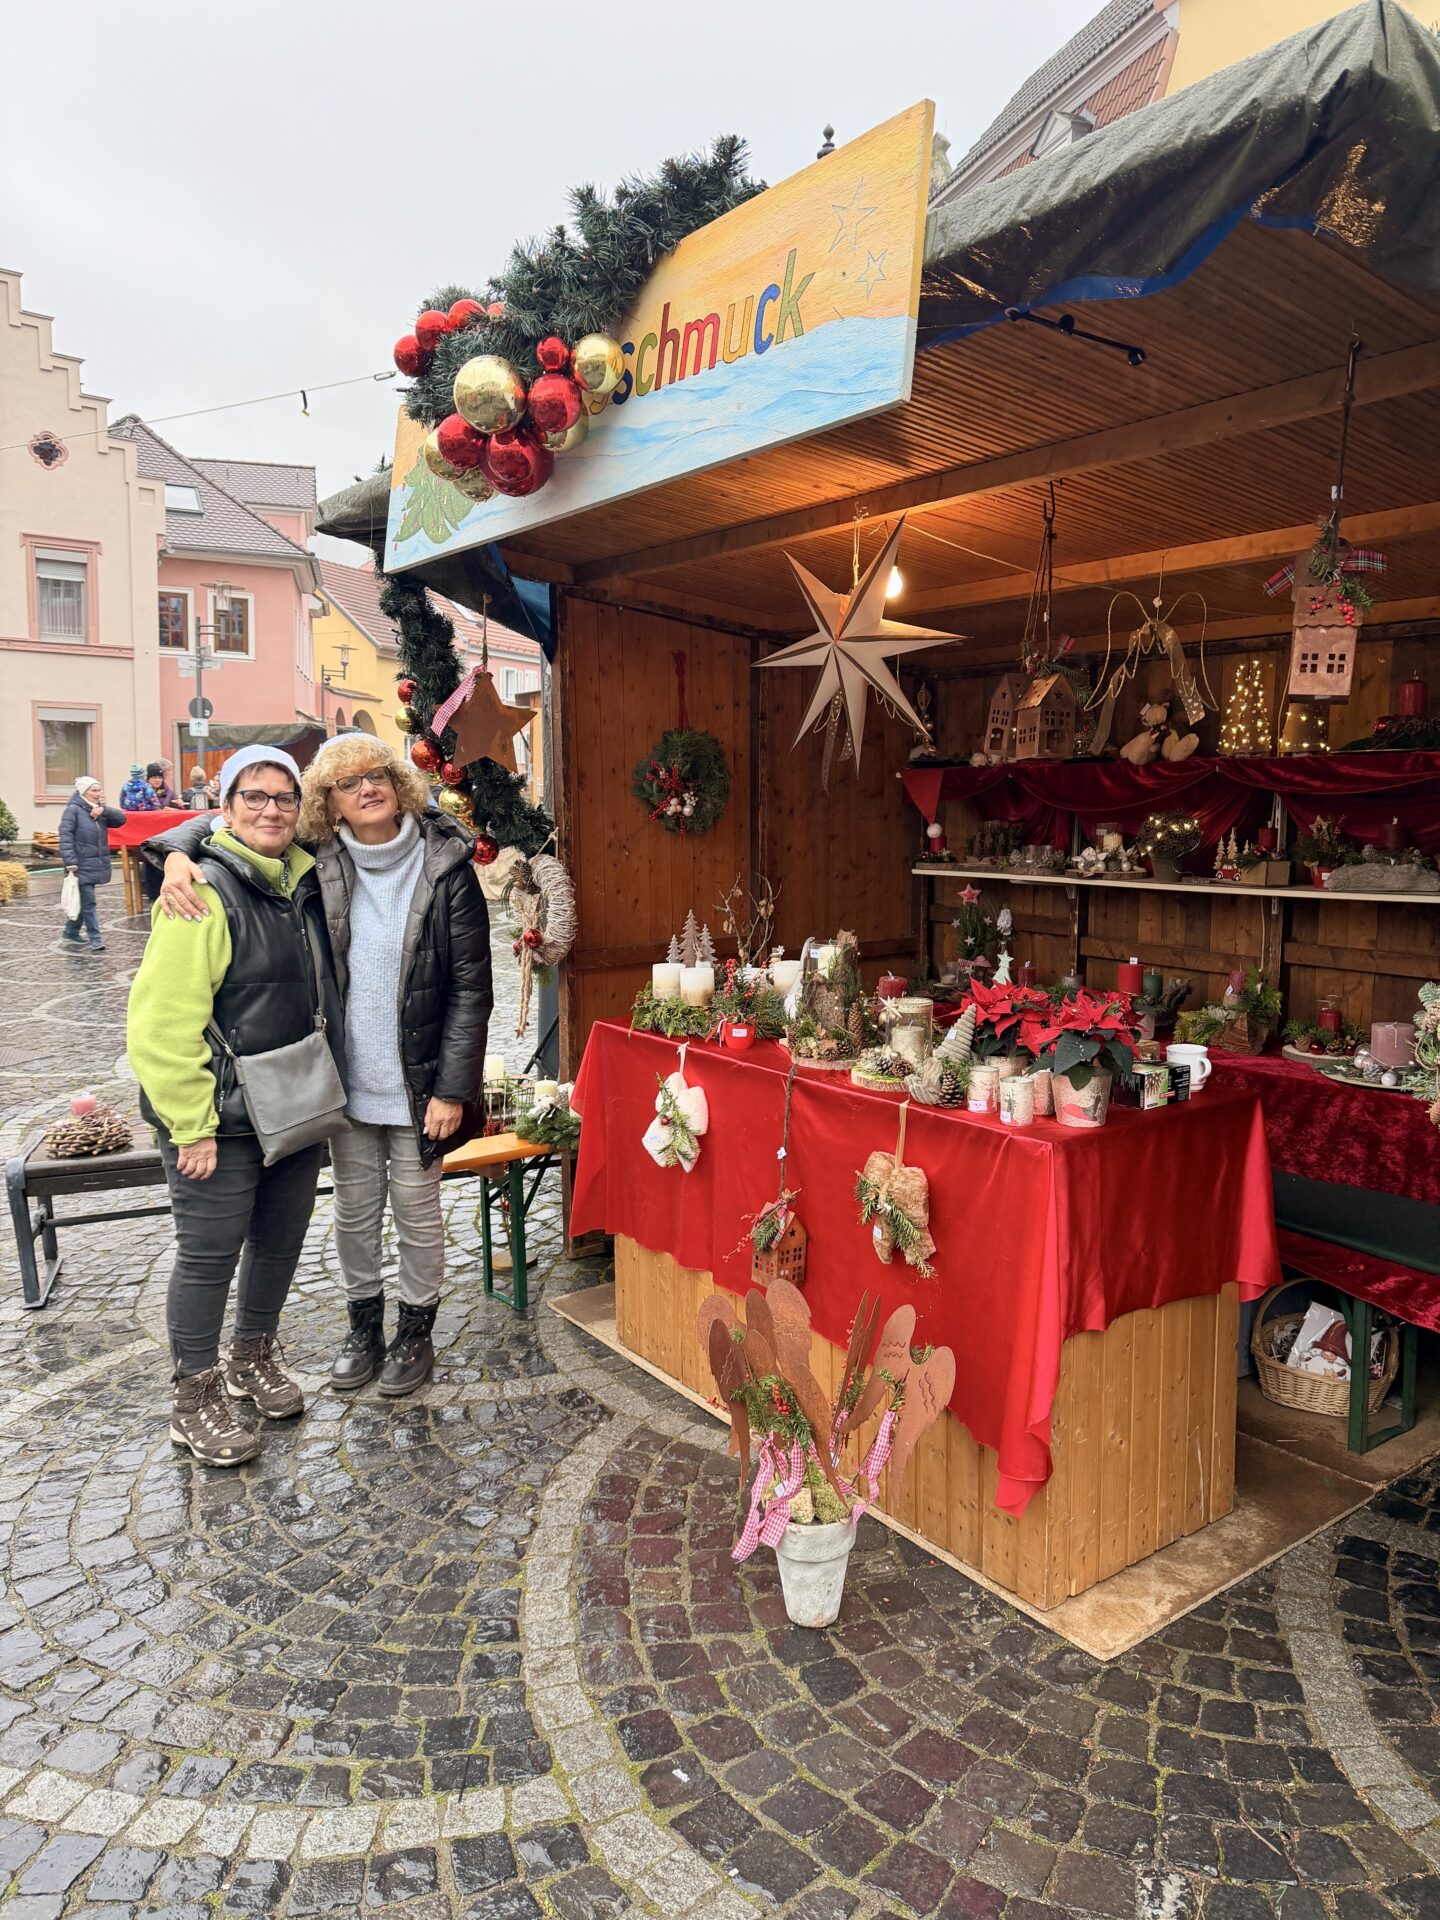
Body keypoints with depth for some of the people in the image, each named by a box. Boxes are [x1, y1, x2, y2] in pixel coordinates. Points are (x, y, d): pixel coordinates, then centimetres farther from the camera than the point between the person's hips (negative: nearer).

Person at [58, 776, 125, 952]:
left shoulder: (99, 810, 12)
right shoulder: (73, 810, -9)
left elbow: (121, 819, 3)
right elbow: (65, 837, -16)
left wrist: (104, 810, -13)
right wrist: (70, 862, -24)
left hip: (96, 865, 7)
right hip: (81, 866, -7)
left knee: (84, 902, 15)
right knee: (88, 903, -7)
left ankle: (70, 935, 27)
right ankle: (95, 939, -4)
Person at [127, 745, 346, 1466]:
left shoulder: (306, 883, 6)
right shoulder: (205, 893, -17)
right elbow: (162, 1024, -20)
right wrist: (192, 1127, -19)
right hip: (221, 1119, -7)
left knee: (280, 1240, 18)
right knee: (210, 1254, 4)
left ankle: (253, 1358, 41)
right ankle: (196, 1400, 22)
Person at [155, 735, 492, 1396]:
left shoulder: (445, 865, -11)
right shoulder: (319, 864, -3)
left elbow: (472, 986, -11)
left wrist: (452, 1090, -13)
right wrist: (177, 855, -17)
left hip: (419, 1082, -3)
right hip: (346, 1078, 3)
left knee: (417, 1210, 11)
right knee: (354, 1211, 17)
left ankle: (415, 1330, 33)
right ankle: (364, 1326, 38)